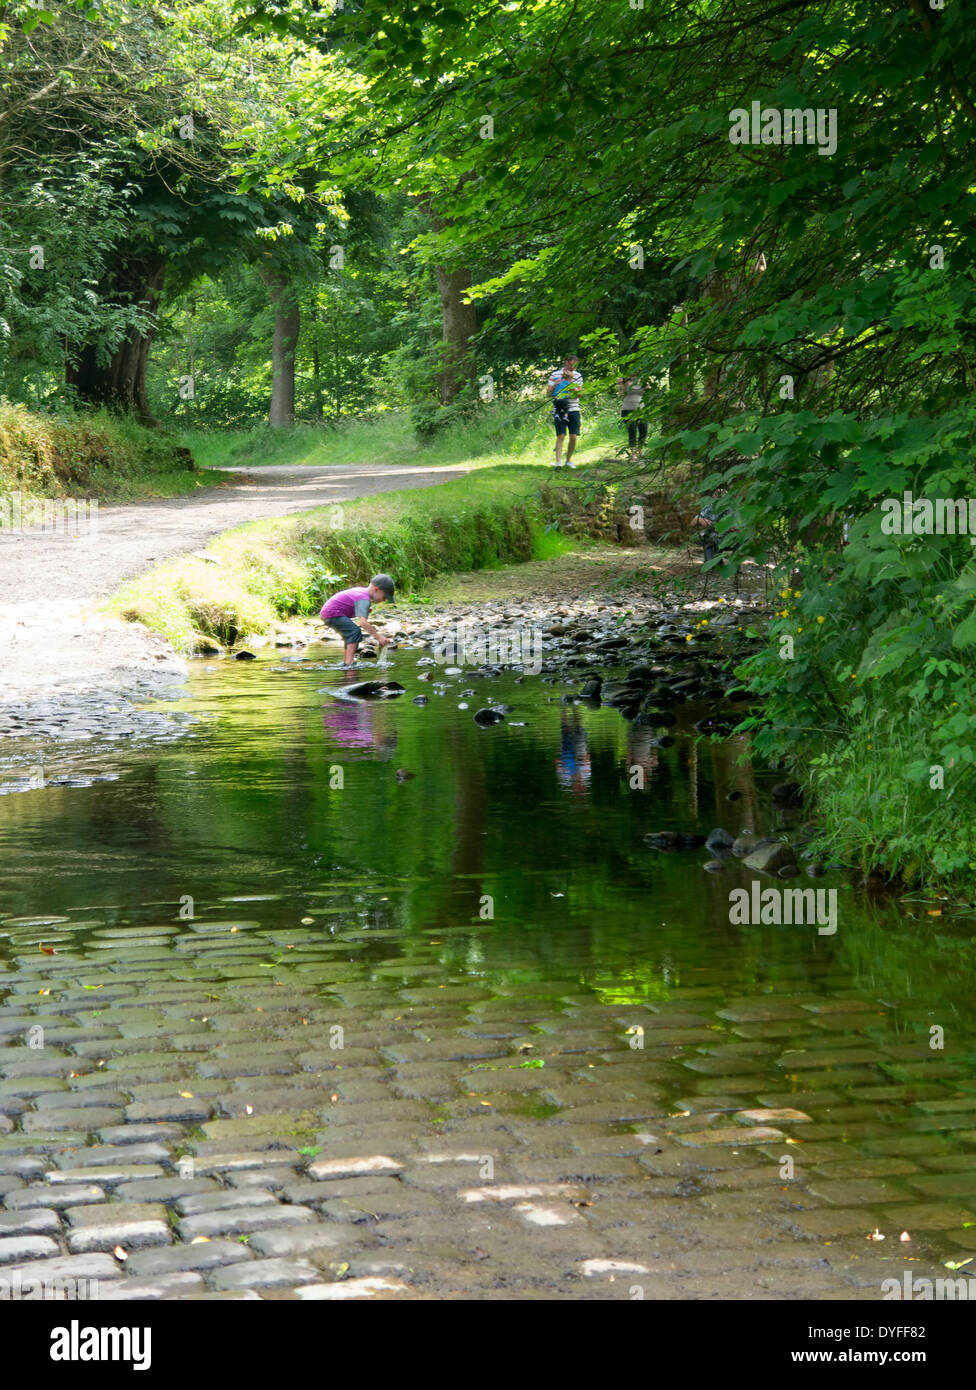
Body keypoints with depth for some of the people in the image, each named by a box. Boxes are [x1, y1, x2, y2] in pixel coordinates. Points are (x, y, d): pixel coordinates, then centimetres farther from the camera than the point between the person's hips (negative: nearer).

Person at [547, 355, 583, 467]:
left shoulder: (578, 376, 9)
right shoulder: (555, 375, 1)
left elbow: (579, 394, 8)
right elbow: (548, 394, 2)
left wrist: (576, 392, -14)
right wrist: (555, 385, -16)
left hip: (574, 410, 3)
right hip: (560, 410, -3)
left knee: (574, 437, -1)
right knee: (560, 436, -11)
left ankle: (569, 460, 14)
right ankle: (558, 462, -15)